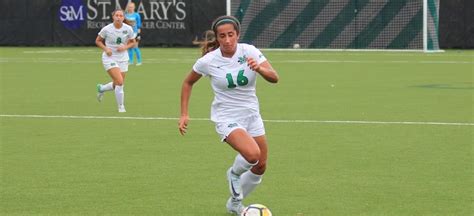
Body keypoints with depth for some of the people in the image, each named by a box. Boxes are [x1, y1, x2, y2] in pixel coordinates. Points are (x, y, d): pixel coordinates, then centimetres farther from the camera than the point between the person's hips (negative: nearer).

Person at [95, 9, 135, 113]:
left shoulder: (128, 29, -6)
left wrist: (125, 47, -12)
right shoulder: (106, 29, -12)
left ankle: (101, 88, 43)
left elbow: (132, 42, 8)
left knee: (117, 85, 10)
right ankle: (121, 107, -3)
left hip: (123, 58, 4)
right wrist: (105, 48, -15)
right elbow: (98, 41, 3)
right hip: (109, 58, -4)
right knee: (120, 82, -19)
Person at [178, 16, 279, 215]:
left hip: (251, 114, 4)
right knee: (252, 154, -29)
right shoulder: (208, 61, -13)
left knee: (260, 167, 8)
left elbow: (274, 78, -19)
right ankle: (234, 173, 7)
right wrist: (184, 114, 0)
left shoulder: (249, 52, -11)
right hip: (226, 118, -4)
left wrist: (259, 68, -40)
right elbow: (188, 82, 4)